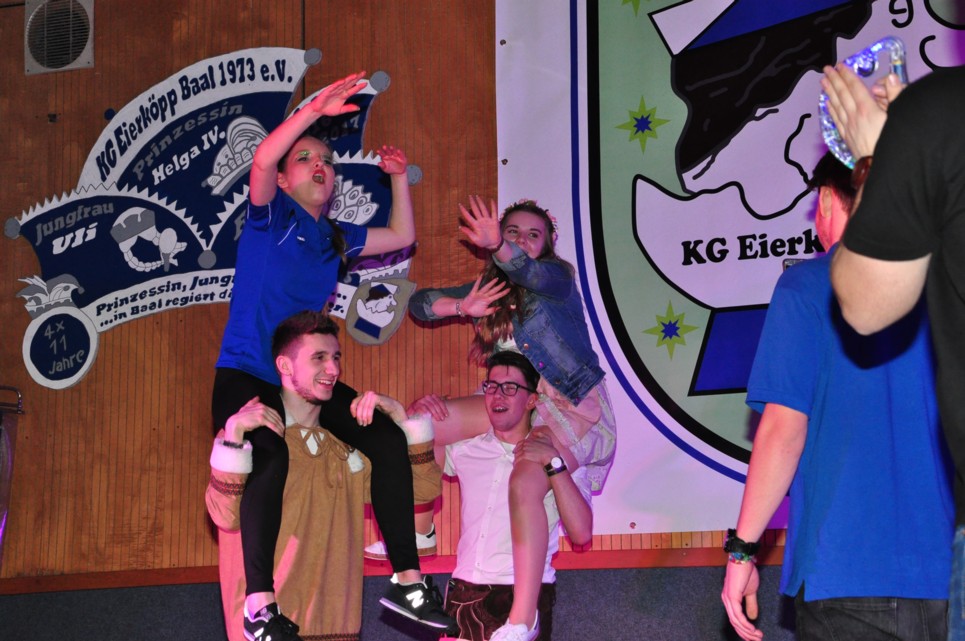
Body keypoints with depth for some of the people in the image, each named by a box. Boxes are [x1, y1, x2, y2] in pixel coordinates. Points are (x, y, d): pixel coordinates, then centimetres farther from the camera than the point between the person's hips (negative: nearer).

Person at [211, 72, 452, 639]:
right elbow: (262, 160, -22)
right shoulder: (271, 216, -2)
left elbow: (401, 237, 30)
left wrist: (400, 179, 20)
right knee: (269, 456, -34)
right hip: (246, 376, -7)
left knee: (389, 439, -6)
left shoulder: (337, 239, 16)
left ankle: (406, 581, 1)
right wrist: (314, 111, -29)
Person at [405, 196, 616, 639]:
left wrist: (498, 247, -50)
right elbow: (419, 302, 7)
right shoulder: (491, 289, 12)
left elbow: (534, 273, -29)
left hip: (571, 407, -7)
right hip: (517, 403, 7)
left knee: (525, 481, -33)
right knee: (422, 416, -3)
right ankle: (416, 529, 9)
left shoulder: (557, 275, -4)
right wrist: (464, 307, -14)